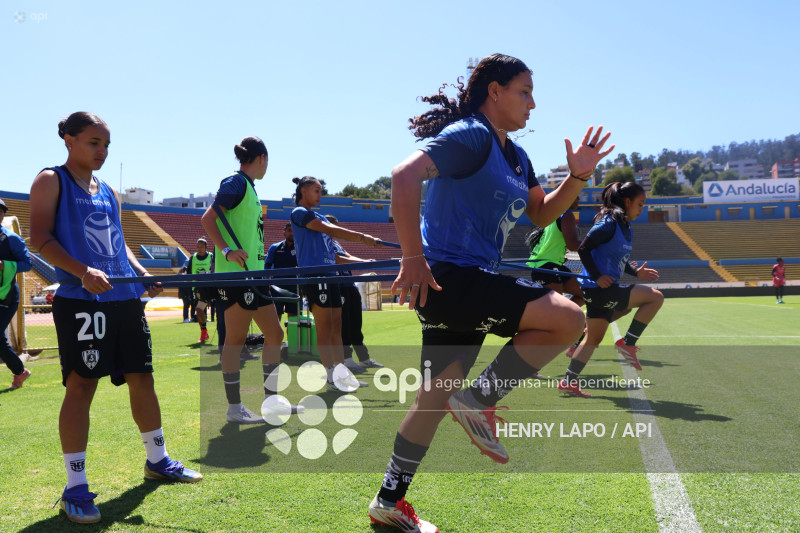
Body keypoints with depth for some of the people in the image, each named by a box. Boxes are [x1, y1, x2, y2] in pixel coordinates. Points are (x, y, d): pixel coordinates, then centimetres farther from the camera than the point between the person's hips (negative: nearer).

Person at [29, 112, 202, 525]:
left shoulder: (109, 192, 20)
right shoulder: (51, 181, 2)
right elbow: (40, 238, -9)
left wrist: (142, 273, 3)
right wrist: (83, 272, -22)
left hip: (125, 298, 7)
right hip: (79, 300, -6)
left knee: (141, 377, 10)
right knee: (81, 385, -6)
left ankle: (157, 460, 25)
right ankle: (75, 487, 3)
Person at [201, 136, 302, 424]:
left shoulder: (249, 187, 19)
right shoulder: (236, 182, -8)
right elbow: (207, 218, -16)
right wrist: (226, 250, -28)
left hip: (253, 272, 10)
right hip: (235, 274, -10)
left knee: (274, 333, 11)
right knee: (236, 338, -4)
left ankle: (271, 399, 18)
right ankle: (234, 408, 4)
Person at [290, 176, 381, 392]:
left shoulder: (318, 217, 24)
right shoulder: (299, 212, -4)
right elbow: (330, 229, -14)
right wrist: (361, 236, -18)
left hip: (329, 274, 9)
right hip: (313, 274, -9)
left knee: (336, 326, 7)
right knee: (324, 327, -7)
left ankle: (342, 373, 11)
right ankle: (331, 378, -5)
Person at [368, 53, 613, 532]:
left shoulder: (516, 156, 18)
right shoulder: (470, 135, -11)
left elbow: (541, 214, 25)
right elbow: (405, 175, -24)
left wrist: (578, 177, 9)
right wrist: (413, 259, -27)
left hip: (471, 283, 10)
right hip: (447, 275, -10)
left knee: (438, 395, 15)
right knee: (568, 318, -16)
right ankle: (481, 401, -4)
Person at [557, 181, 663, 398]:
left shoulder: (627, 228, 16)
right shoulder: (609, 223, -13)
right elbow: (583, 249, -17)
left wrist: (636, 271, 9)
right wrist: (597, 276, -19)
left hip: (603, 290, 10)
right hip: (598, 289, -10)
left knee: (593, 339, 15)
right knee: (655, 297, -11)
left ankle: (569, 381, 20)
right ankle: (627, 343, -3)